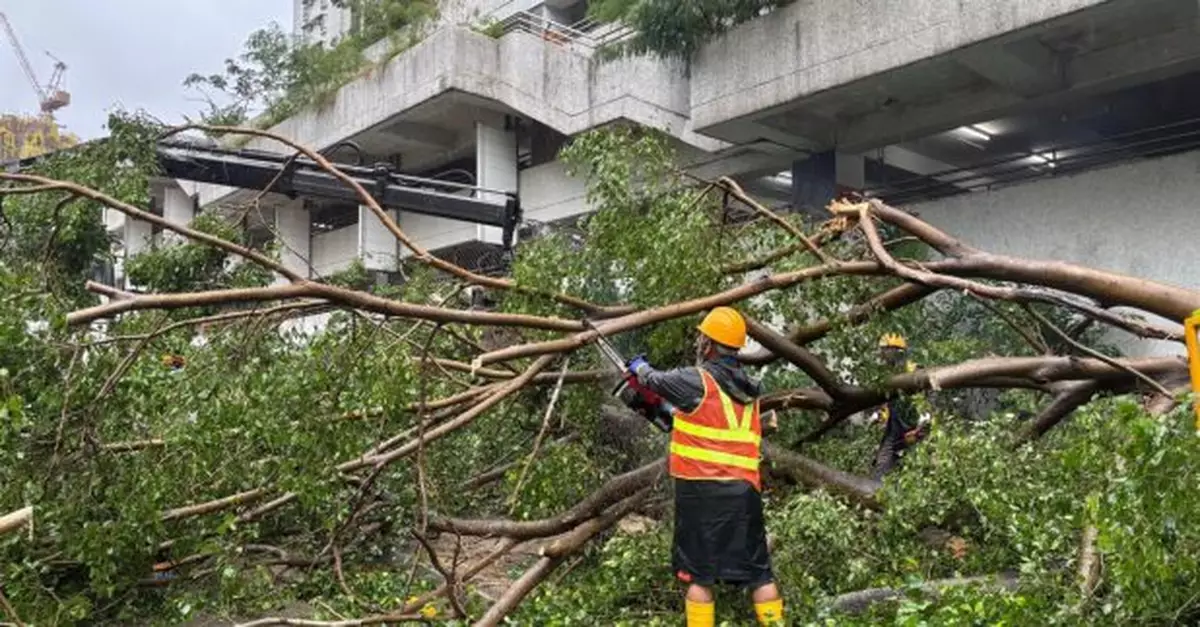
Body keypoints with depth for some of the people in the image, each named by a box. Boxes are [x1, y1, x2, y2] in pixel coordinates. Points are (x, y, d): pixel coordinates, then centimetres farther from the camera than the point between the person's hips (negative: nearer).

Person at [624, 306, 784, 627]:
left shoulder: (697, 380, -8)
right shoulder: (750, 390, 10)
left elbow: (656, 379, 9)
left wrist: (640, 368, 30)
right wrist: (680, 419, 33)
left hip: (701, 488, -5)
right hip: (744, 490, 5)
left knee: (698, 572, 3)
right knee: (757, 570, 13)